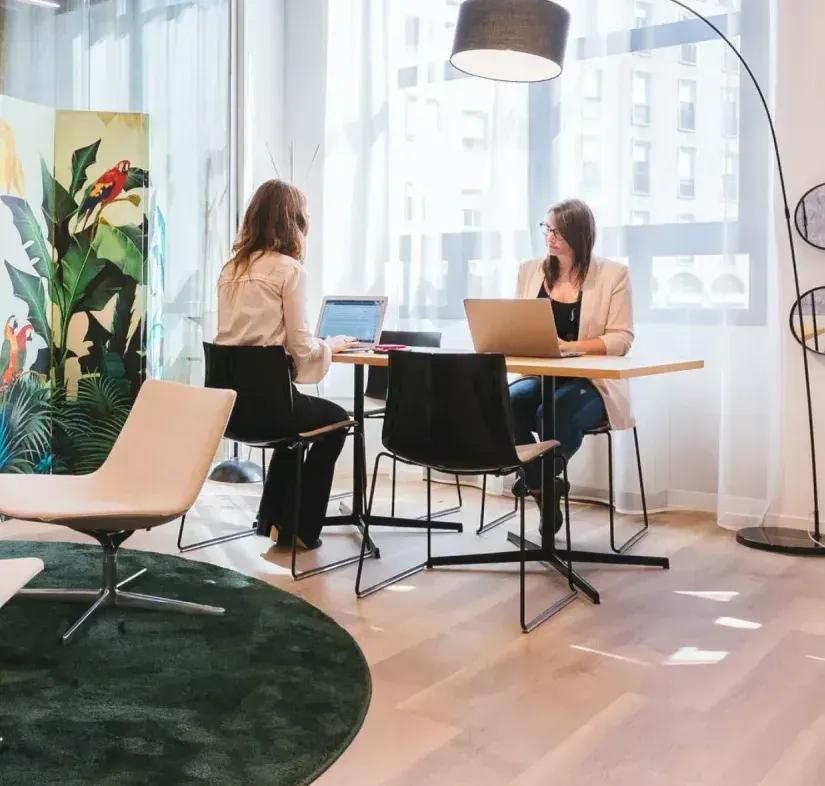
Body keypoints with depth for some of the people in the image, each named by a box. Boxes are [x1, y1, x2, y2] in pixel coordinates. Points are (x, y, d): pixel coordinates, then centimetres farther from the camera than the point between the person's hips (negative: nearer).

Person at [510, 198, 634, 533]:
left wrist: (571, 346, -22)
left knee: (553, 416, -36)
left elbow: (621, 339, -7)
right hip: (540, 376, 4)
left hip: (591, 381, -4)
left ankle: (542, 484, -8)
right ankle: (545, 492, -16)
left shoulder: (613, 274, 0)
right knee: (505, 404, -30)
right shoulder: (530, 270, 13)